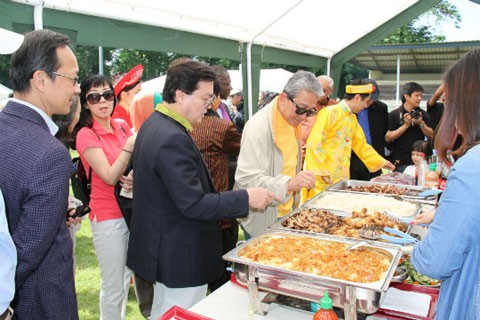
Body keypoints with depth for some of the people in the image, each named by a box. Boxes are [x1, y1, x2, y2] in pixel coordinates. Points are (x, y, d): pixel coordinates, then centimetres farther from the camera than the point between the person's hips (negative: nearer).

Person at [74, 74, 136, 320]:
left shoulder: (122, 125, 5)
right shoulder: (86, 135, -11)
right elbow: (109, 177, -18)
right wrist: (129, 146, -27)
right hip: (108, 216, -6)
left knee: (125, 279, 18)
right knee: (113, 288, 2)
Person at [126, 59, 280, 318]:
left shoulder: (154, 124, 6)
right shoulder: (173, 138, -27)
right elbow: (193, 205, -28)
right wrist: (246, 198, -22)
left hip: (161, 246, 10)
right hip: (181, 258, -10)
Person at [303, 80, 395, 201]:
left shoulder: (352, 119, 16)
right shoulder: (330, 113, -12)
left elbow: (361, 145, 27)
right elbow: (314, 143, -17)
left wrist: (381, 162, 30)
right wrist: (321, 171, -17)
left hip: (341, 177, 8)